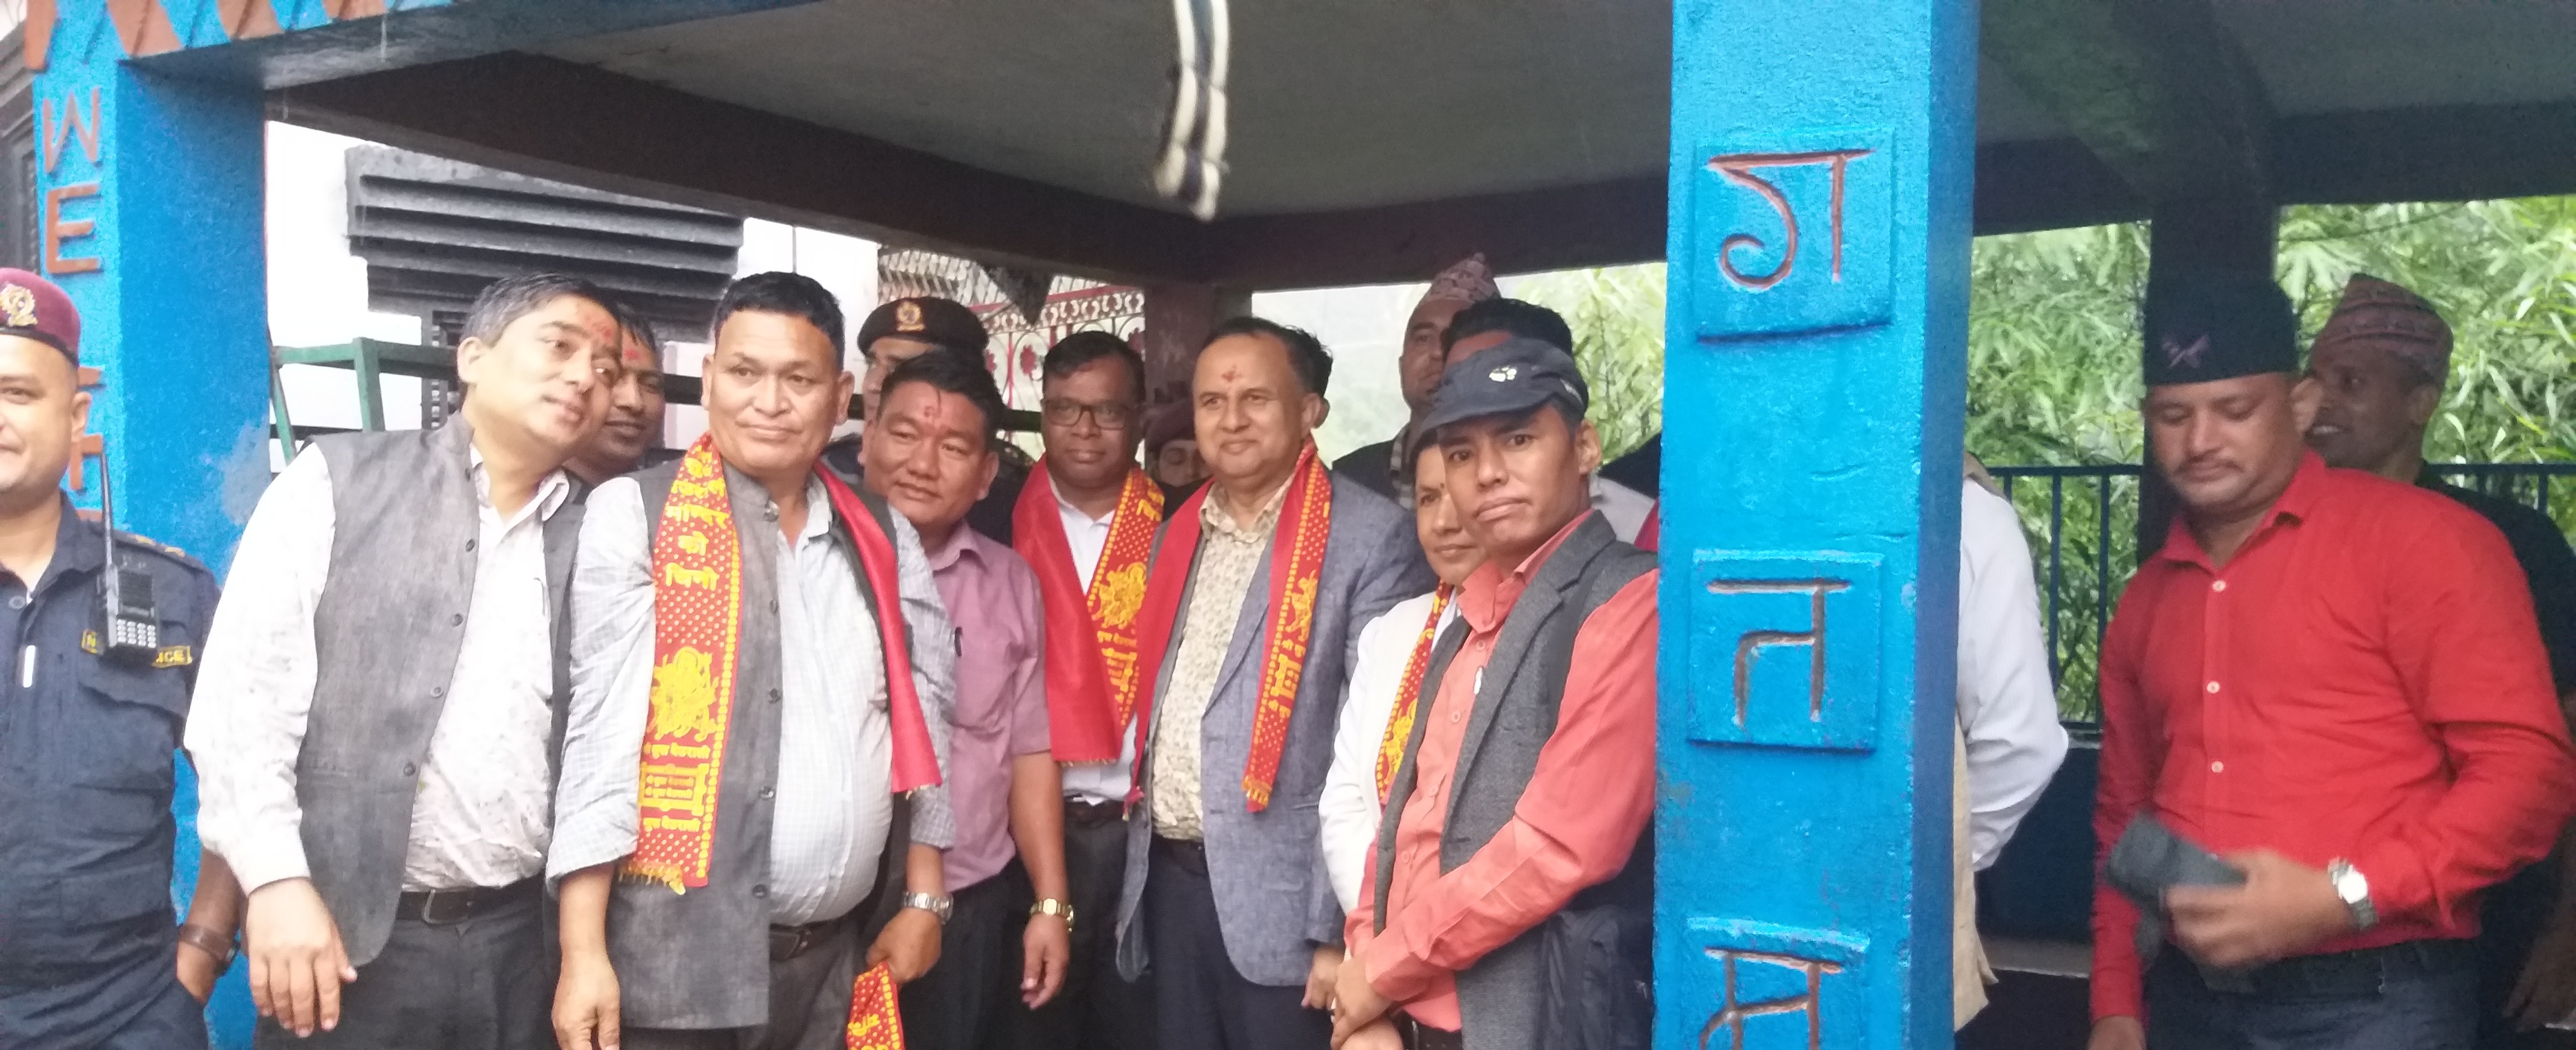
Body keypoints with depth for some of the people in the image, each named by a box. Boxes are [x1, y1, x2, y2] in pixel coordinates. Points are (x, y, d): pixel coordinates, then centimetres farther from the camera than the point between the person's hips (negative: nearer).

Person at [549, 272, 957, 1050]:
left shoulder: (883, 537, 9)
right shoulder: (636, 514, -3)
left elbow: (922, 725, 12)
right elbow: (601, 731, -9)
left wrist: (922, 899, 8)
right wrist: (583, 950, -13)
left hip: (838, 961, 4)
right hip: (681, 957, -4)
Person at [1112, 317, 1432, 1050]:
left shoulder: (1371, 537, -10)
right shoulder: (1179, 533, 11)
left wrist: (1349, 927, -16)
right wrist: (1137, 865, 10)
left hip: (1282, 900, -6)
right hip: (1169, 882, 6)